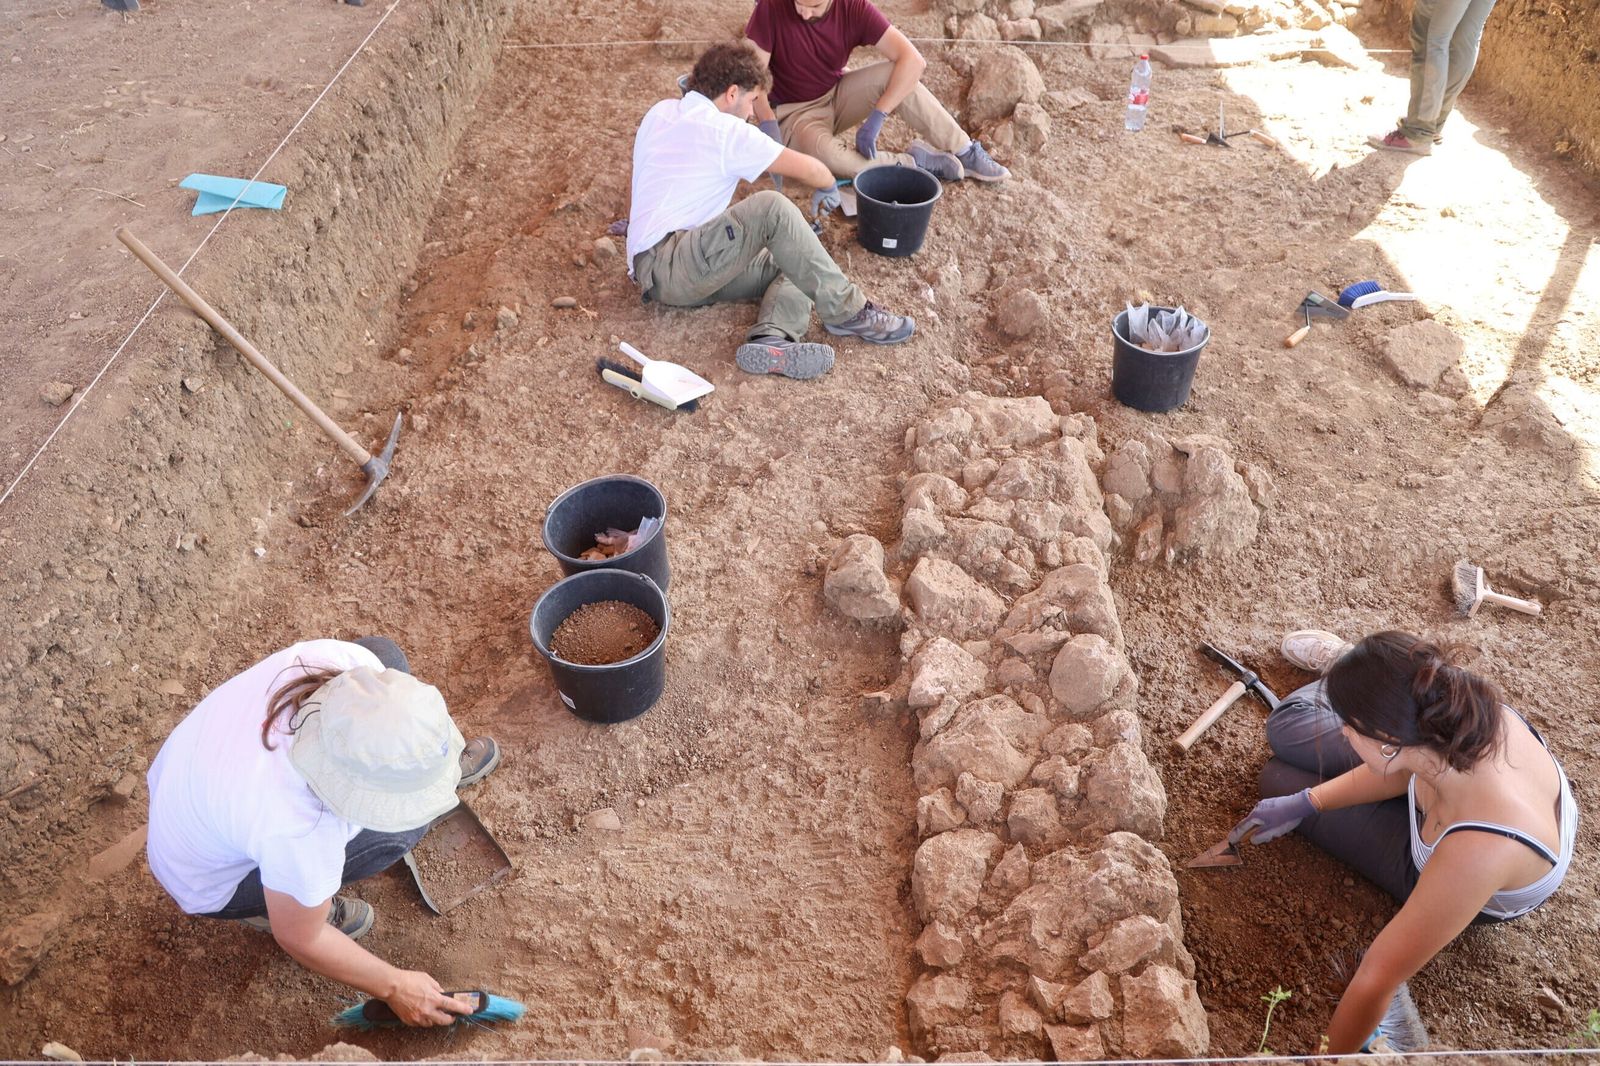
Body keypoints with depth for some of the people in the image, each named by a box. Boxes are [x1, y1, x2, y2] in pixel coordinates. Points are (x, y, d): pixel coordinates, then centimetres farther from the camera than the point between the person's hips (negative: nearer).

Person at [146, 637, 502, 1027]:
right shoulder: (299, 830, -42)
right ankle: (268, 901, 1)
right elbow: (300, 940, -21)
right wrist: (394, 987, -9)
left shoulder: (344, 660, -31)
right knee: (395, 831, -24)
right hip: (208, 884, -6)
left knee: (383, 651, -2)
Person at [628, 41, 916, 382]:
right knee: (772, 208, -24)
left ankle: (771, 338, -29)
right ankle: (847, 312, -19)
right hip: (666, 267, -9)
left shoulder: (660, 113, 17)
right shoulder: (726, 130, -8)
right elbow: (809, 169, -7)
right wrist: (828, 188, 15)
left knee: (794, 267, 0)